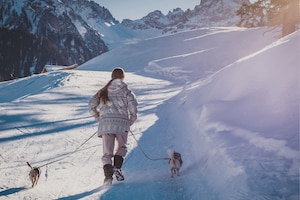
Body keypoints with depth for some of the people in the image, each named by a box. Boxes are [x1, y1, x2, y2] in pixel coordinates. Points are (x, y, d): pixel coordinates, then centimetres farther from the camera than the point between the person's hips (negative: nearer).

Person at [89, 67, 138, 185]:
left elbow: (92, 106, 9)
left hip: (105, 123, 1)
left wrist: (99, 118, 18)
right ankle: (117, 167, -2)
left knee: (107, 152, 3)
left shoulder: (103, 91, 14)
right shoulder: (126, 91, 7)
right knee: (122, 147, 20)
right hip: (121, 122, -1)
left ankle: (108, 175, -15)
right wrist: (131, 120, 8)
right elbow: (133, 106, -6)